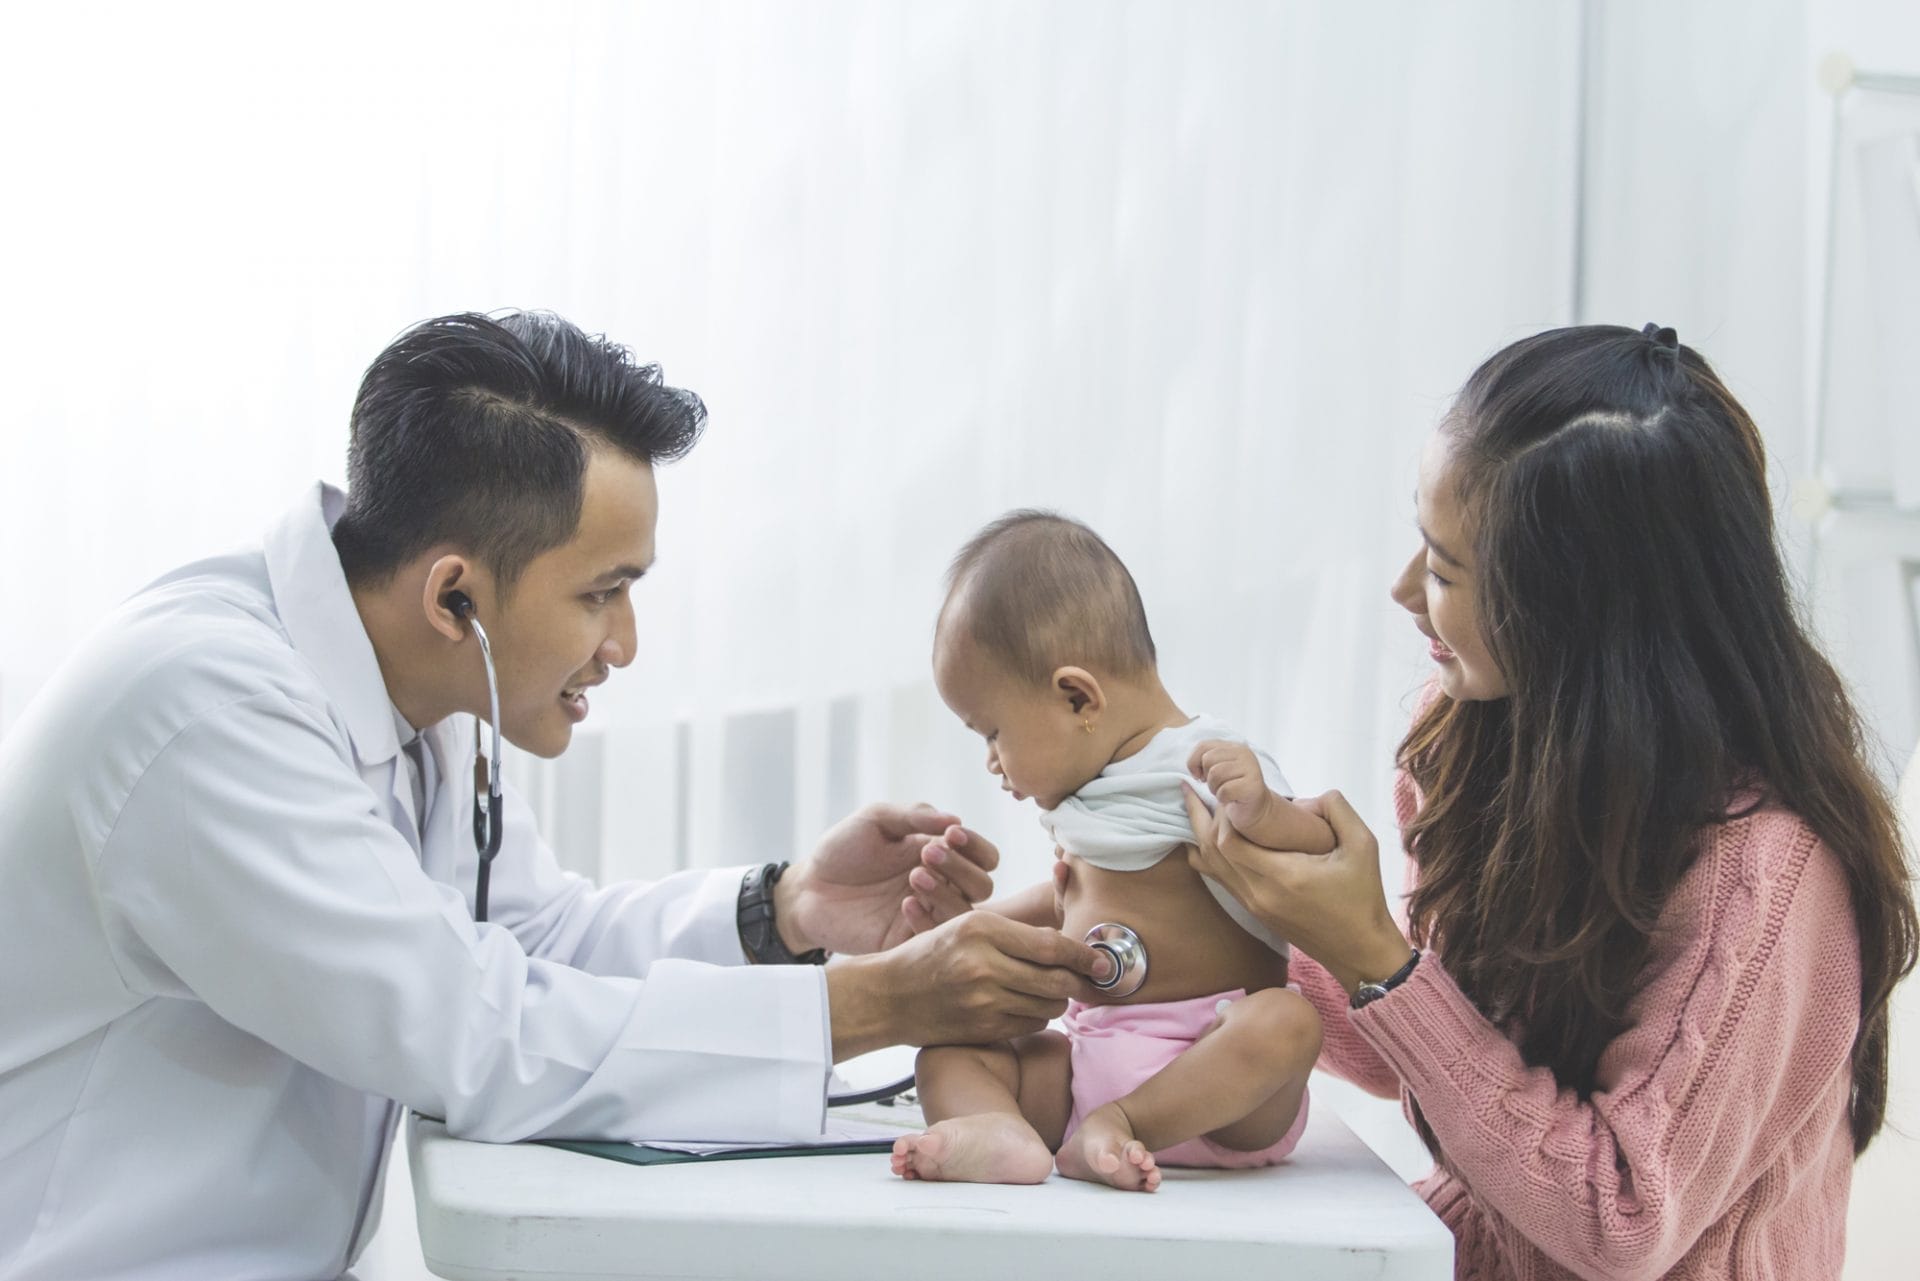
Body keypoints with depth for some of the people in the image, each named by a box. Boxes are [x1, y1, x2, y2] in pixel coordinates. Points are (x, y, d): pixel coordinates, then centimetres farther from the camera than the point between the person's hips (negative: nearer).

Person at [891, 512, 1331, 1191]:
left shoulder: (1208, 770, -8)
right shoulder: (1089, 789, 19)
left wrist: (1259, 810, -34)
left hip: (1209, 1064, -7)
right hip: (1089, 1055, 7)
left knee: (1285, 1021, -36)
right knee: (946, 1051, -9)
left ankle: (1113, 1124, -41)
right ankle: (998, 1134, -40)